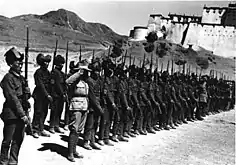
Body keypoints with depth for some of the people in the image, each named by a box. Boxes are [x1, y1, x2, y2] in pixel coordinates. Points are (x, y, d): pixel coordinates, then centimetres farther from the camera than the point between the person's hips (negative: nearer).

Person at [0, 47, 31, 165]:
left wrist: (25, 112, 0)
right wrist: (22, 115, -17)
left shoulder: (21, 78, 12)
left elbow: (26, 95, 16)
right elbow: (13, 98, -16)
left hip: (21, 113, 7)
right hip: (11, 114, -7)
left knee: (19, 139, 13)